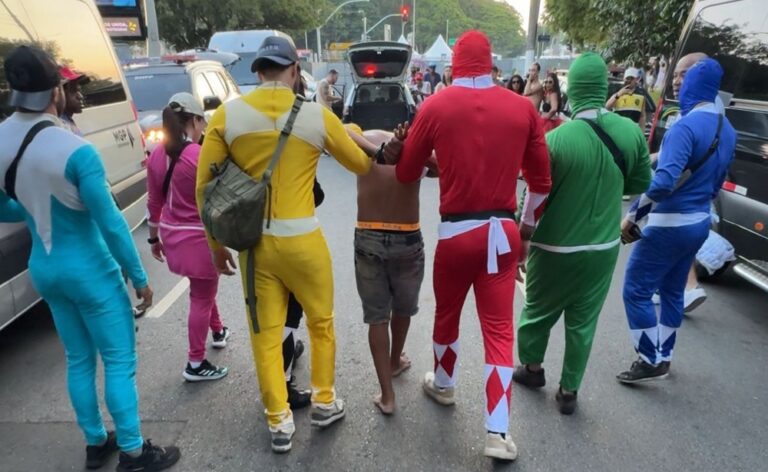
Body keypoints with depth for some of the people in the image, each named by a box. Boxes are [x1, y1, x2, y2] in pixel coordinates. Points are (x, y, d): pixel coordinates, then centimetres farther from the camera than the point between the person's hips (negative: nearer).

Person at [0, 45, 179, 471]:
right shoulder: (76, 152, -24)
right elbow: (111, 224, -20)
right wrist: (139, 277, -10)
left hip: (44, 270, 7)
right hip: (89, 272, -7)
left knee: (78, 360, 20)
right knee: (119, 361, 6)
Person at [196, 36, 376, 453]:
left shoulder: (227, 114, -2)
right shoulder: (318, 116, -6)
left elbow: (203, 185, 0)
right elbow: (361, 165, 8)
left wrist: (215, 242, 11)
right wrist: (352, 132, 28)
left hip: (253, 241, 2)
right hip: (302, 240, -2)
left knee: (265, 333, 14)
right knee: (321, 323, 20)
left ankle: (279, 422, 27)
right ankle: (324, 403, 35)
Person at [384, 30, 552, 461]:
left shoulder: (436, 107, -5)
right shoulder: (523, 108, 1)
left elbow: (406, 173, 3)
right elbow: (541, 181, 6)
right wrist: (526, 230, 18)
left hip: (456, 230, -1)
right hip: (503, 231, 2)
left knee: (447, 315, 21)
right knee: (499, 328, 9)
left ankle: (444, 386, 44)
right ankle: (498, 432, 13)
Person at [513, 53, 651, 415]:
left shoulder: (556, 139, -21)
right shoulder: (631, 132, -7)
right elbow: (641, 184, 7)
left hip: (556, 248, -3)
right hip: (604, 247, 4)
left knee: (538, 312, 19)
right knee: (583, 322, 16)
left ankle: (532, 368, 41)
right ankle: (568, 391, 29)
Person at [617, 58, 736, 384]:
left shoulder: (686, 126, -20)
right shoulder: (727, 129, 9)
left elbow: (663, 182, -31)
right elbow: (717, 183, 18)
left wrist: (632, 215, -21)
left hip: (670, 225, -9)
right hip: (699, 223, 9)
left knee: (636, 291, 1)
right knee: (672, 291, 19)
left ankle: (650, 362, 8)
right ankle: (663, 357, 31)